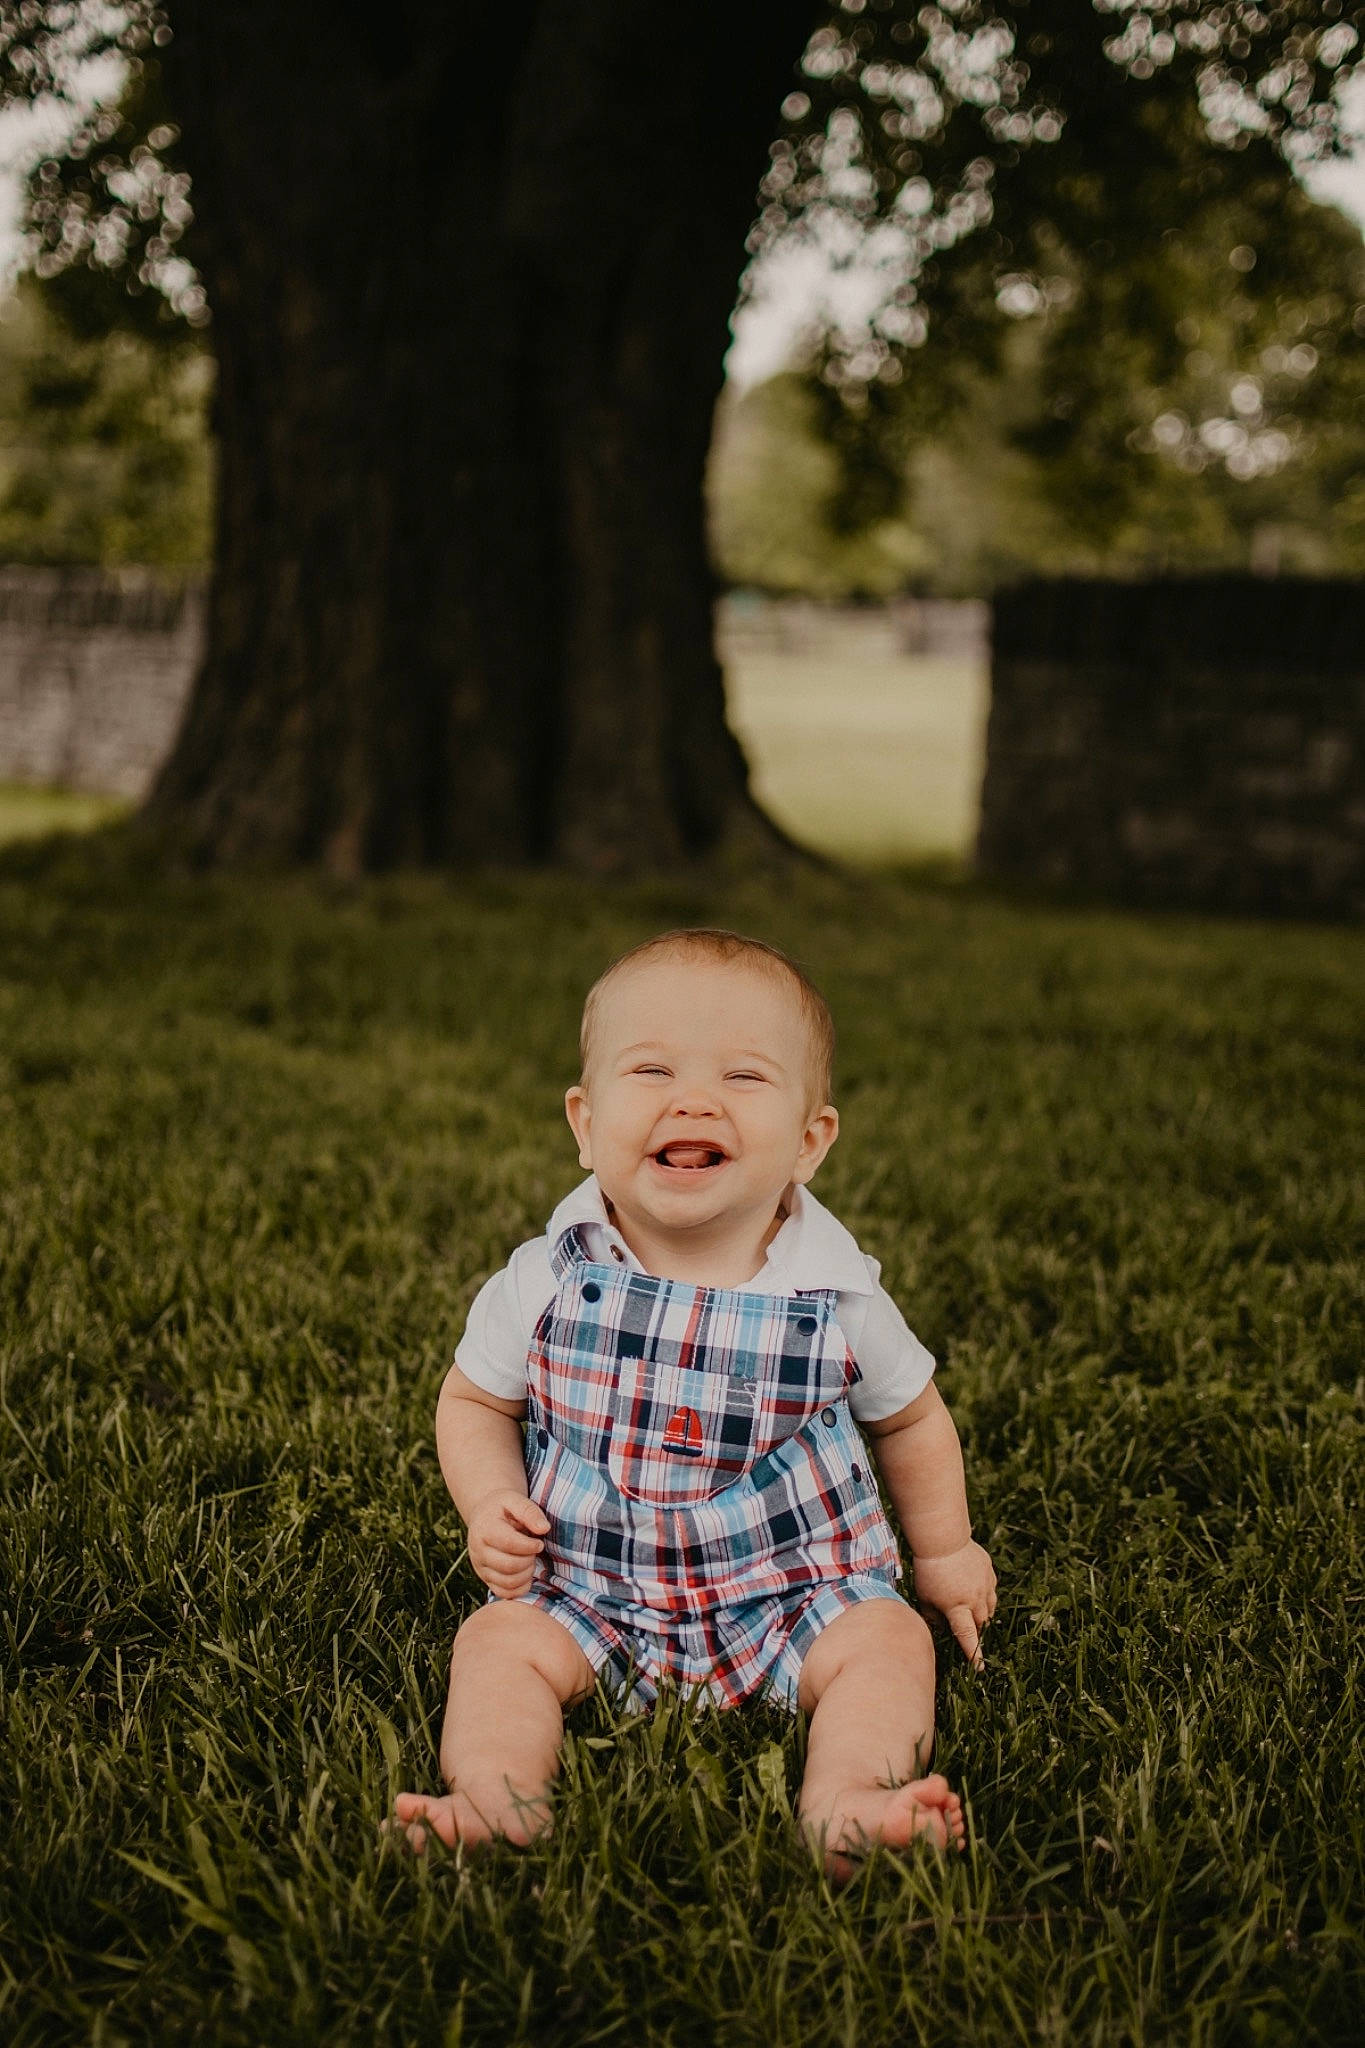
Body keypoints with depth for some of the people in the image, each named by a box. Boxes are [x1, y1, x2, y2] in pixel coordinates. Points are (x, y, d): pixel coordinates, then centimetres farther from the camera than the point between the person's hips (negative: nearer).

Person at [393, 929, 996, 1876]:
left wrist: (946, 1551, 20)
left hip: (793, 1593, 0)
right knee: (501, 1641, -21)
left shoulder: (838, 1301, -10)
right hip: (588, 1594, 1)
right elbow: (475, 1400, 6)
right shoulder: (547, 1284, -11)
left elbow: (910, 1418, 10)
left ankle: (845, 1815, -41)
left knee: (889, 1641, -23)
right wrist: (490, 1505, -12)